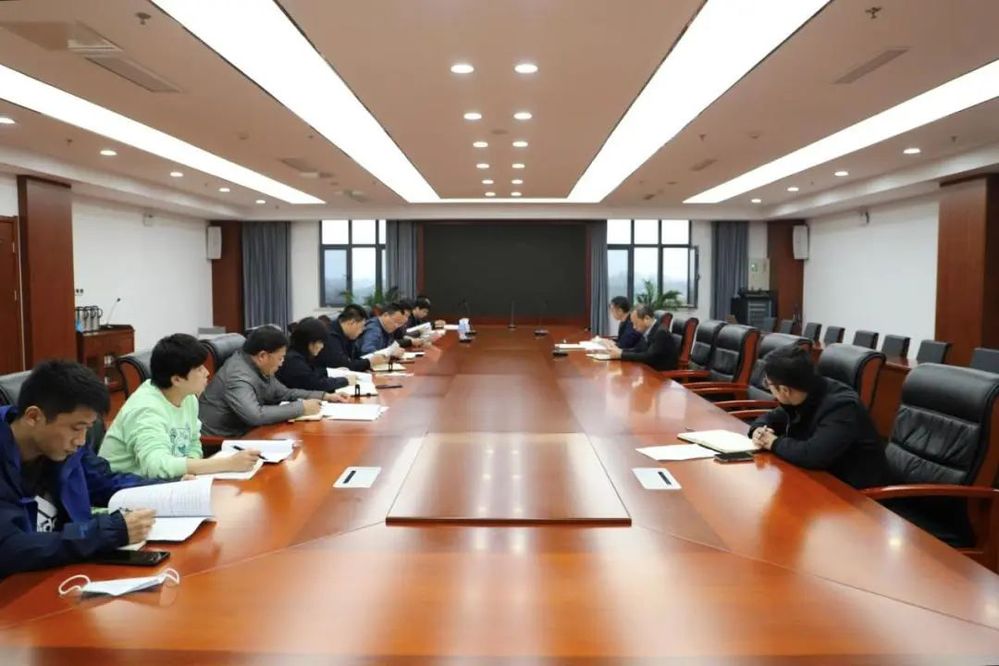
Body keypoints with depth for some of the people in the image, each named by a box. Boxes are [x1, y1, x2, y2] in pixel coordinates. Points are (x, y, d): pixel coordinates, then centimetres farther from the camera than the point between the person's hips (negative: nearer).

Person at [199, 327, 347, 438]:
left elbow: (284, 393, 16)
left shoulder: (259, 368, 3)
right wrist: (301, 408, -28)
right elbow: (254, 415, -37)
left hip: (240, 433, 8)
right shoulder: (238, 376, -24)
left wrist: (323, 396, 7)